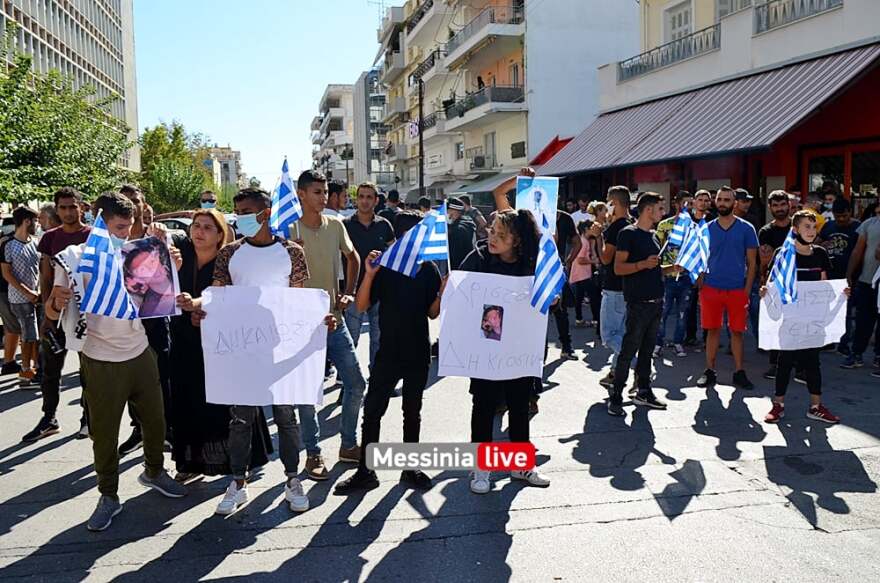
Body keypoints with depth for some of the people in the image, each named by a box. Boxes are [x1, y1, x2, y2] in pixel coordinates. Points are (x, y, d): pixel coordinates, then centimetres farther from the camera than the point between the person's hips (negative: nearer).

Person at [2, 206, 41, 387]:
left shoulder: (35, 242, 6)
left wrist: (39, 290, -1)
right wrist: (27, 292, -13)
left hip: (36, 296, 5)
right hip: (21, 299, -5)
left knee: (39, 334, 8)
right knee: (29, 336, -1)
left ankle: (37, 367, 22)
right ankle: (25, 372, 12)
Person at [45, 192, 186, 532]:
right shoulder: (76, 258, -9)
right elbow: (52, 311, -7)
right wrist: (57, 302, -31)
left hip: (140, 353, 4)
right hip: (101, 361, -4)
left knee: (155, 419, 14)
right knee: (104, 432, 6)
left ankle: (154, 471, 38)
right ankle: (109, 496, 22)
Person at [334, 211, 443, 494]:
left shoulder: (428, 268, 1)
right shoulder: (384, 265, -4)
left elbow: (432, 313, 4)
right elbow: (361, 306, -8)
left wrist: (443, 293, -14)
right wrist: (369, 274, -20)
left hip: (418, 353, 2)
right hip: (388, 351, -1)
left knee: (412, 412, 13)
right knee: (372, 410, -1)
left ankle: (410, 468, 26)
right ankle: (365, 472, 10)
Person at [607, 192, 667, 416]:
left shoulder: (653, 235, 17)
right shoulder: (628, 233, -8)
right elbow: (618, 268, -14)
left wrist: (671, 269, 12)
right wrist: (643, 264, -26)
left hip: (656, 301, 8)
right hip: (638, 302, -8)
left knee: (647, 350, 13)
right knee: (628, 351, -6)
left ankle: (644, 392, 22)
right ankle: (615, 397, 0)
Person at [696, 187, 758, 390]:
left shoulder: (746, 229, 2)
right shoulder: (707, 229, 6)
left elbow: (752, 263, 2)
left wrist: (747, 290, -6)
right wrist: (700, 288, 1)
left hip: (737, 289, -1)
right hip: (711, 288, 1)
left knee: (736, 331, 6)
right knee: (712, 330, 6)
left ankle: (739, 373, 14)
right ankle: (710, 372, 14)